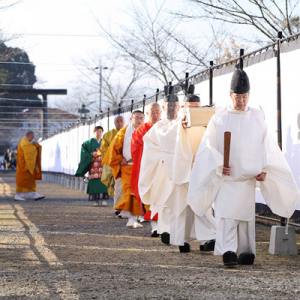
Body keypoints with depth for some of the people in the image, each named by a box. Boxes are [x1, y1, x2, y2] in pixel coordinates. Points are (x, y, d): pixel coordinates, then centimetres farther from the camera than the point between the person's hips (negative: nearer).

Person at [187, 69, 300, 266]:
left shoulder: (257, 117, 6)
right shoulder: (219, 118, 2)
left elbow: (266, 146, 7)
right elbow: (209, 145, 1)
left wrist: (264, 169, -3)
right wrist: (218, 165, -12)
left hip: (248, 176, 2)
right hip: (226, 176, -1)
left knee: (246, 215, 5)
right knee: (226, 214, -13)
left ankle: (246, 253, 14)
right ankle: (228, 252, -19)